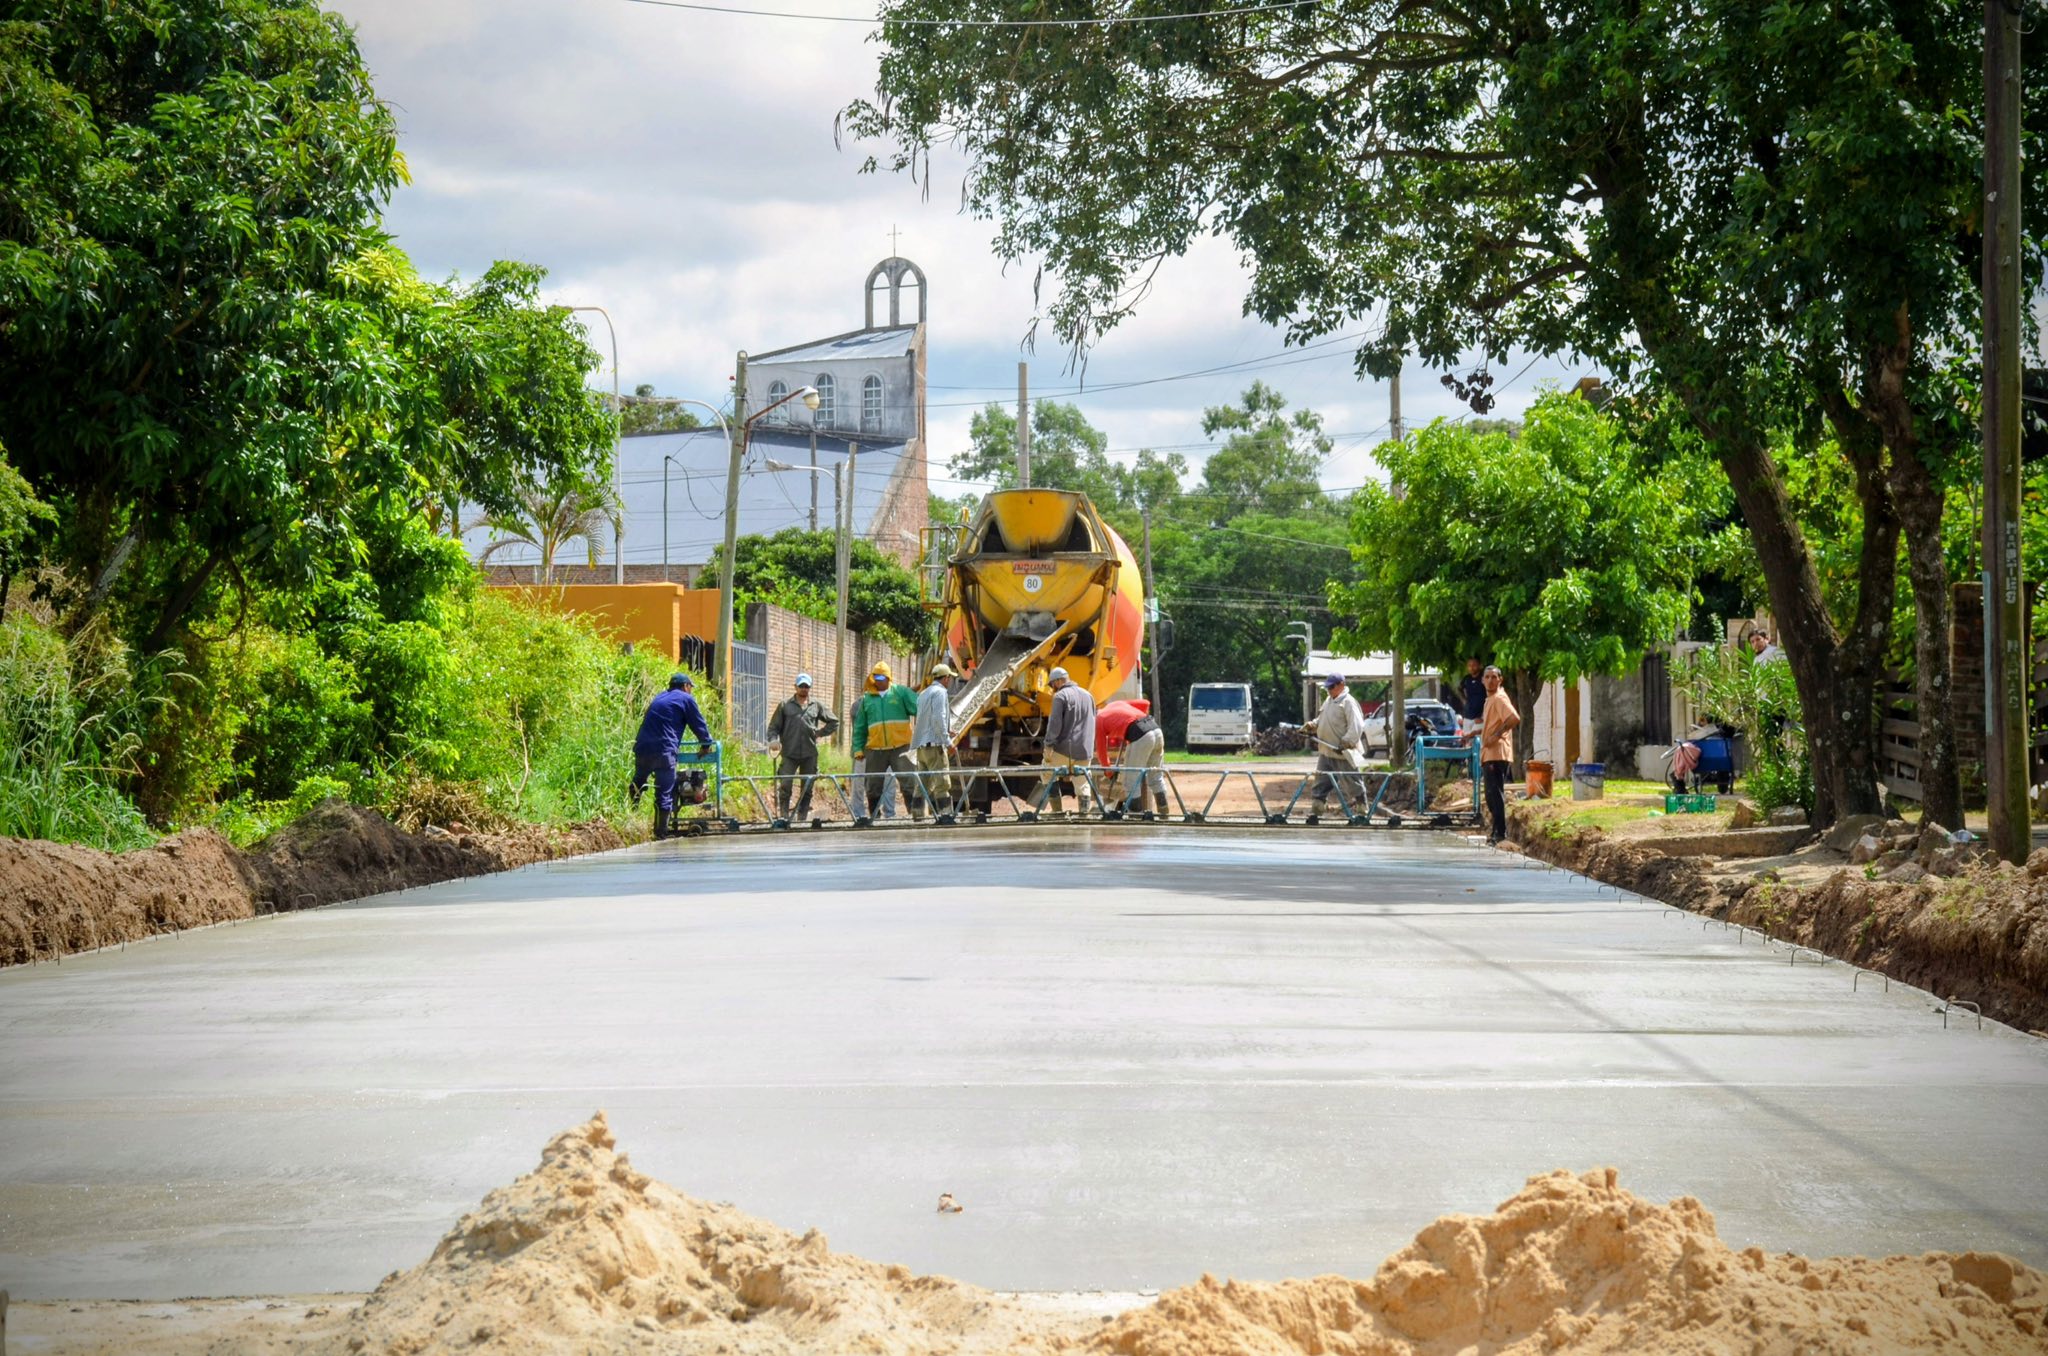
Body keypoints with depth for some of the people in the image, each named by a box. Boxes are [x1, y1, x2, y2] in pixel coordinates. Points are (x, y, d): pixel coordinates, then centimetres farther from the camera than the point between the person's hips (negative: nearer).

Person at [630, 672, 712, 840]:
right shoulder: (686, 699, 5)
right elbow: (699, 724, 7)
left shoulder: (659, 698, 25)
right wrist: (706, 745, 23)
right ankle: (662, 831, 2)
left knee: (637, 784, 20)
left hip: (642, 748, 6)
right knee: (665, 793, 0)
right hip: (663, 751, -6)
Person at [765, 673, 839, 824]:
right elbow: (773, 726, 8)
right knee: (785, 785, -14)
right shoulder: (785, 706, 8)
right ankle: (783, 816, -10)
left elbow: (834, 722, 21)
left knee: (807, 788, 3)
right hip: (789, 753, -2)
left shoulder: (816, 707, 12)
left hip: (810, 754, 2)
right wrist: (773, 739, -11)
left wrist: (820, 733, 9)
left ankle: (802, 818, 9)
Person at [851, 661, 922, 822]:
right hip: (875, 750, 3)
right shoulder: (867, 699, 13)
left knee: (910, 781, -11)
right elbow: (859, 728, 16)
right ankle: (874, 816, 19)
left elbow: (919, 709, -5)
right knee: (872, 786, 8)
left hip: (900, 747, -3)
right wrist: (858, 749, 9)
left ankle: (918, 812, -10)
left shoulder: (901, 692, 4)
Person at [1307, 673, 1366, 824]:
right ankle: (1315, 813, 12)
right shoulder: (1329, 702, 15)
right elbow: (1321, 720, 25)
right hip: (1325, 752, 9)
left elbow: (1356, 726, -21)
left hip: (1343, 754, -9)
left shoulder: (1348, 702, -13)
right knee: (1320, 784, 8)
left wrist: (1346, 743, -28)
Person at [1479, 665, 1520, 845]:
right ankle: (1497, 830, 20)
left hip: (1497, 753, -10)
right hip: (1489, 754, 10)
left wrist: (1497, 735, -24)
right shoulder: (1490, 699, 20)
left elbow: (1514, 718, -27)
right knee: (1492, 793, 14)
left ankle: (1500, 832, -13)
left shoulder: (1499, 698, -11)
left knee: (1495, 792, -12)